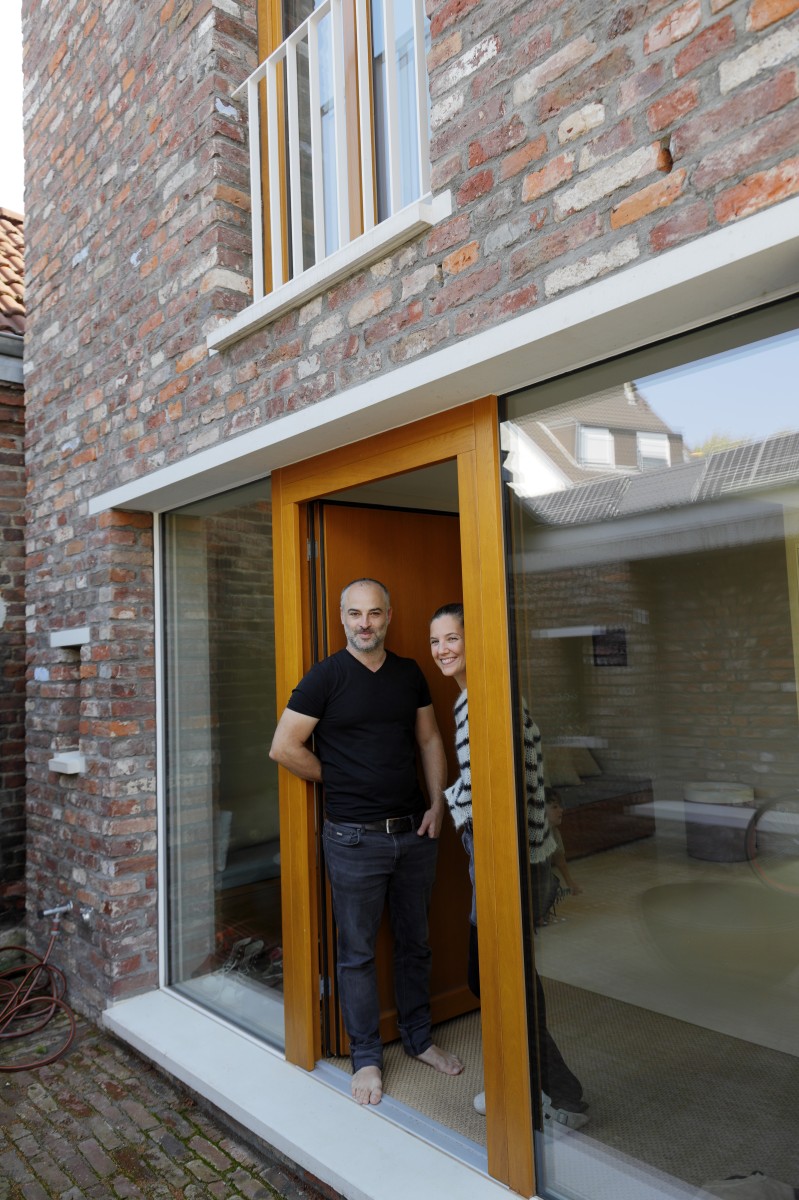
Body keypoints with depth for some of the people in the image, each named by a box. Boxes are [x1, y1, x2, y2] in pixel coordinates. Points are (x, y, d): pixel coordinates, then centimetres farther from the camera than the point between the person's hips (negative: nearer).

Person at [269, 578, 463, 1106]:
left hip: (414, 830, 4)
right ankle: (367, 1057, 27)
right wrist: (338, 781, -3)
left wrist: (438, 803, 2)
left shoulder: (410, 673, 5)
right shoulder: (326, 676, -9)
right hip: (355, 838, -4)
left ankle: (419, 1037, 38)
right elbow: (284, 747, -9)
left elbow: (430, 740, 12)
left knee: (416, 942, 18)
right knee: (358, 953, 9)